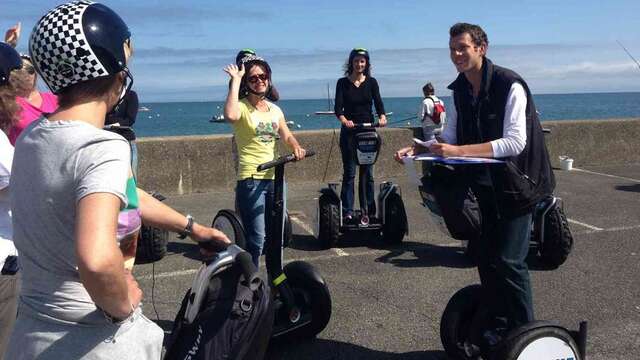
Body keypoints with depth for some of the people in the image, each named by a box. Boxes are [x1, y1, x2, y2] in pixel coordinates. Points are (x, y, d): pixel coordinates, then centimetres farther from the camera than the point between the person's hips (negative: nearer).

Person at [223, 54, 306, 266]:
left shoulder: (275, 109, 14)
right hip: (250, 179, -6)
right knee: (256, 239, -10)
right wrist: (235, 81, -21)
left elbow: (287, 136, 11)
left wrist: (296, 148, -12)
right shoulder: (242, 107, -6)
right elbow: (230, 115, -30)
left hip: (273, 177, 6)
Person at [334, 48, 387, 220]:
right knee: (349, 172, -3)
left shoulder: (372, 82, 5)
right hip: (349, 132, -1)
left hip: (368, 131, 2)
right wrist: (344, 120, -30)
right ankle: (347, 211, 0)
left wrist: (382, 116, -26)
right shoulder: (343, 83, 1)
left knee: (368, 172, 4)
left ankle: (369, 211, 12)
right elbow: (338, 107, -9)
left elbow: (378, 103, -4)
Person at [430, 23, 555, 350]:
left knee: (509, 261, -9)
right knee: (486, 259, 10)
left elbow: (515, 142, -26)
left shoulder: (509, 85, -18)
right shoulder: (460, 90, 5)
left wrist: (459, 151, -33)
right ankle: (498, 327, 26)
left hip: (516, 184, -7)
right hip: (485, 185, 7)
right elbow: (450, 138, 8)